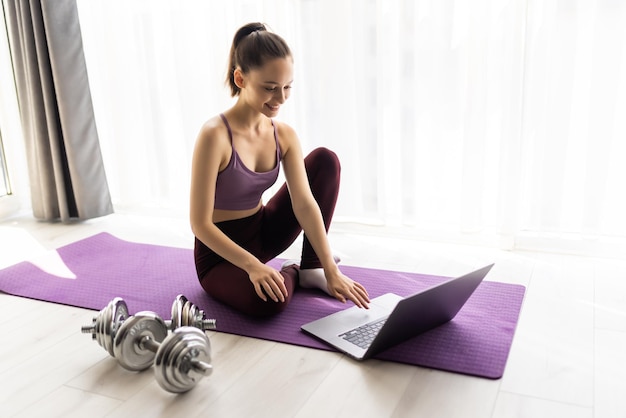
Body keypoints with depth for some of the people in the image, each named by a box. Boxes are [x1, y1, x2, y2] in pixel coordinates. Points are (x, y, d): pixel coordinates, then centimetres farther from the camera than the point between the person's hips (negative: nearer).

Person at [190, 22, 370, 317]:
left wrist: (332, 271, -21)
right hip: (221, 252, -6)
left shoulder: (284, 135, -6)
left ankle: (312, 268, -1)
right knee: (270, 301, -38)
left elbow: (304, 204, -13)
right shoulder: (215, 135, -25)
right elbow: (200, 223, -23)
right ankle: (291, 274, 2)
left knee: (325, 160, -7)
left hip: (262, 233, 6)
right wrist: (252, 266, -33)